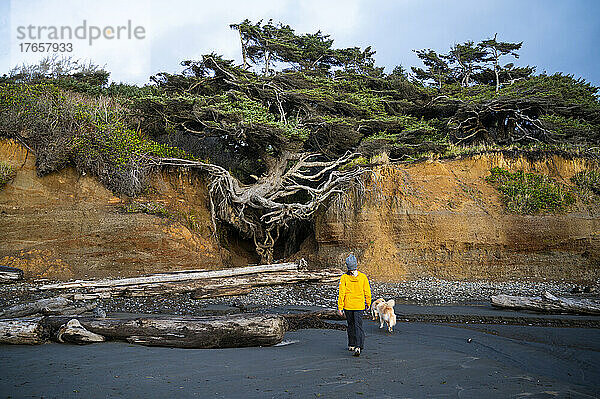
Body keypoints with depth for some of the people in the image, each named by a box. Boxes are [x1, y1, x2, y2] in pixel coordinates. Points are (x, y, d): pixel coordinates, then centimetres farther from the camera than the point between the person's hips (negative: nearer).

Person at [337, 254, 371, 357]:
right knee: (358, 326, 0)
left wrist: (340, 307, -4)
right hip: (359, 306, 0)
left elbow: (342, 294, -10)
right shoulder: (363, 277, -6)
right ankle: (358, 347, -14)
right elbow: (367, 292, 0)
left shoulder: (344, 278, -10)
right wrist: (368, 304, 15)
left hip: (348, 306, 0)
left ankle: (351, 345, 26)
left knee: (351, 325, 16)